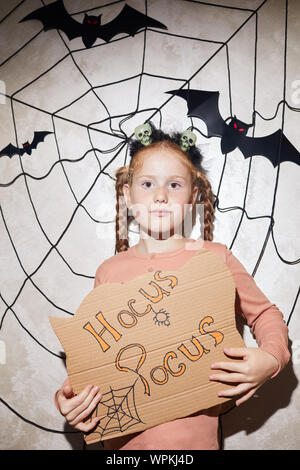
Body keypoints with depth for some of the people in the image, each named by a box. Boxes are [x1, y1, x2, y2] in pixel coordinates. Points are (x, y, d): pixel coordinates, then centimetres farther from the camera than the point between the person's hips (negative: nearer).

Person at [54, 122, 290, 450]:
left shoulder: (216, 258, -9)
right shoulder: (108, 272, -4)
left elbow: (266, 315, 4)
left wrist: (271, 358, -14)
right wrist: (68, 394, -9)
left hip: (194, 436, -1)